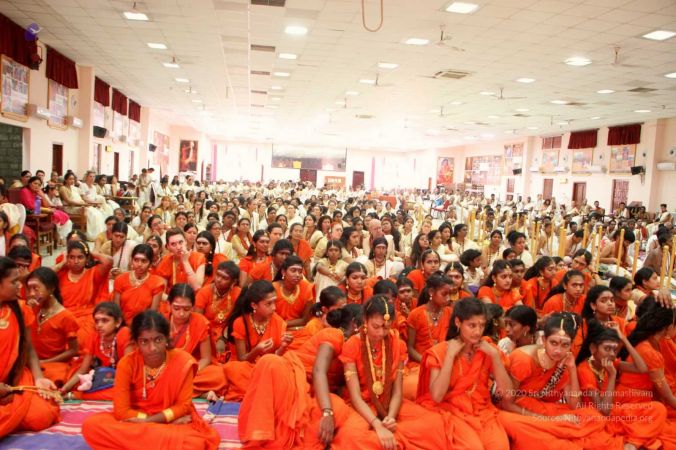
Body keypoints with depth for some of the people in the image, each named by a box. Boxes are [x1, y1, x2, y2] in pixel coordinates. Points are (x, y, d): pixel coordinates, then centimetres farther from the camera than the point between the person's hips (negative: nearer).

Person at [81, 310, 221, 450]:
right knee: (91, 425, -26)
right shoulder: (127, 364, -13)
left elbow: (183, 405, -9)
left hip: (174, 422, -2)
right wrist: (169, 421, -19)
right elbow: (121, 411, -15)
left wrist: (149, 420, -20)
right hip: (136, 422, 3)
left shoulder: (183, 361, -15)